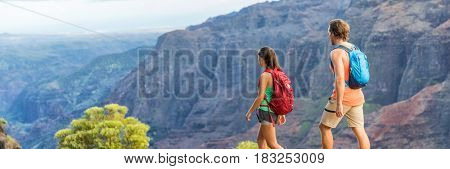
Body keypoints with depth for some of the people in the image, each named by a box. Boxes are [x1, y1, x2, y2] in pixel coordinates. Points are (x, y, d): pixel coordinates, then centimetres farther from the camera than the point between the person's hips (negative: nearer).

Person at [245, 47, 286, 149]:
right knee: (260, 140, 18)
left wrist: (250, 112, -8)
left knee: (272, 144, 0)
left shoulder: (265, 75, -17)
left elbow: (260, 97, -19)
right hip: (274, 111, 9)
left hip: (266, 111, -9)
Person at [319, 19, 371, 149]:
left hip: (343, 97, -7)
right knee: (359, 131, 6)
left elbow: (340, 79, -25)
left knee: (324, 127, 10)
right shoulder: (355, 49, 10)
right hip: (357, 96, 7)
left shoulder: (336, 52, -16)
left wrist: (339, 103, -25)